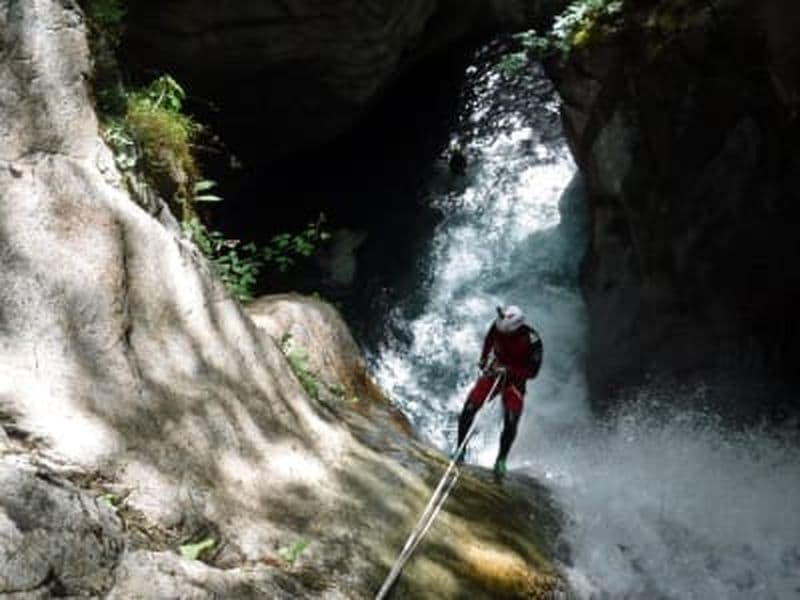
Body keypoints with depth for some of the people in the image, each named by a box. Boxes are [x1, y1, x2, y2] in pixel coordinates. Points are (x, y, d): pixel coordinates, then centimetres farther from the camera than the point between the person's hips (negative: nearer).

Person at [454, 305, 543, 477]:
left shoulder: (532, 340, -27)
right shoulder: (498, 326, -17)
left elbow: (532, 371, -20)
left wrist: (508, 371, -29)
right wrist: (484, 360, 1)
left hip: (515, 380, -3)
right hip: (493, 372, 3)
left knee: (511, 422, -17)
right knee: (469, 409, -11)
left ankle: (501, 460, 3)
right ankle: (460, 449, 5)